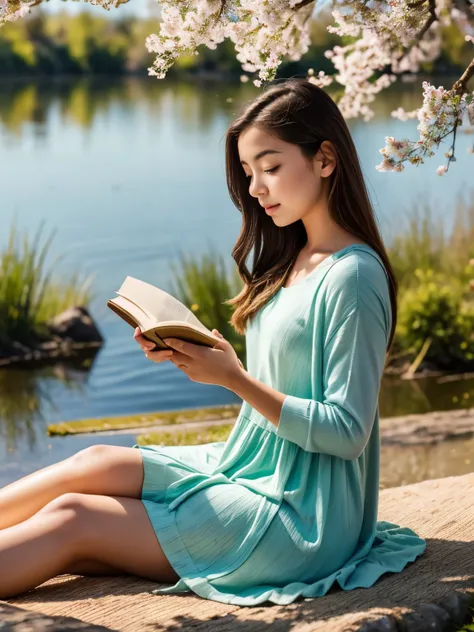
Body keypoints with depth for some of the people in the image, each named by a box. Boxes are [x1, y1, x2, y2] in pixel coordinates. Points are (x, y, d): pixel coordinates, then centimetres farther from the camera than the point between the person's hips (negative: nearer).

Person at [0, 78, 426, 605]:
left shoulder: (353, 275, -18)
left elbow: (347, 432, -20)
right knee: (95, 463, -5)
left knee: (70, 519, -10)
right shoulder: (293, 260, 10)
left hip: (301, 513, -8)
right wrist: (191, 354, -4)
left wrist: (233, 378, -22)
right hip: (251, 467, 8)